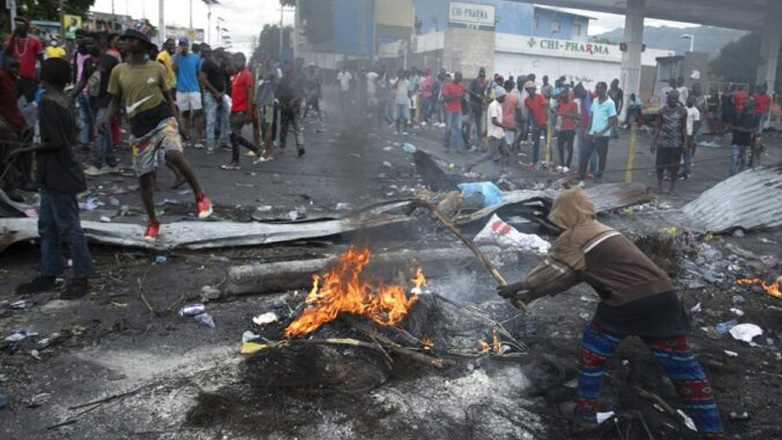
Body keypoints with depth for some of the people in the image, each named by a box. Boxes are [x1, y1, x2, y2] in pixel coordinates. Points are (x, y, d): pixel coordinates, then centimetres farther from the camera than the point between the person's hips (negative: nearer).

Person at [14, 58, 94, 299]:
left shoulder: (47, 102, -17)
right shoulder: (66, 100, 8)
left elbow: (55, 142, -22)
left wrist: (28, 150, -8)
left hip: (59, 175, -9)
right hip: (54, 174, 9)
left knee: (68, 226, -2)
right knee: (47, 226, 15)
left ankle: (81, 278, 7)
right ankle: (48, 275, 23)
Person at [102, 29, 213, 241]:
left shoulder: (157, 68, 3)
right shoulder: (118, 71, 6)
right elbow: (115, 101, 12)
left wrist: (178, 123, 4)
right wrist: (107, 119, -7)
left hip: (163, 120, -2)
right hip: (139, 129, 3)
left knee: (174, 155, -31)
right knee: (144, 176, 4)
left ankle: (200, 196, -10)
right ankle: (152, 222, 22)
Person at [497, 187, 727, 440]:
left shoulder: (573, 237, -1)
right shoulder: (599, 230, 25)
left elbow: (549, 272, 8)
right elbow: (565, 277, 28)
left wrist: (518, 288, 23)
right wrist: (529, 295, 31)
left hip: (628, 302, -8)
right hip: (662, 296, 8)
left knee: (593, 349, 16)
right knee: (683, 366, 12)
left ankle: (586, 413, 27)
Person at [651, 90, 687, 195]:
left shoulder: (682, 111, -1)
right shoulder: (662, 111, 0)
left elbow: (684, 128, 2)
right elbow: (658, 127, 3)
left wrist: (685, 142, -3)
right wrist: (653, 142, 0)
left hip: (676, 143, 0)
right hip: (662, 142, 0)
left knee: (674, 167, 3)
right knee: (660, 165, 2)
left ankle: (672, 187, 15)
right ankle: (659, 186, 18)